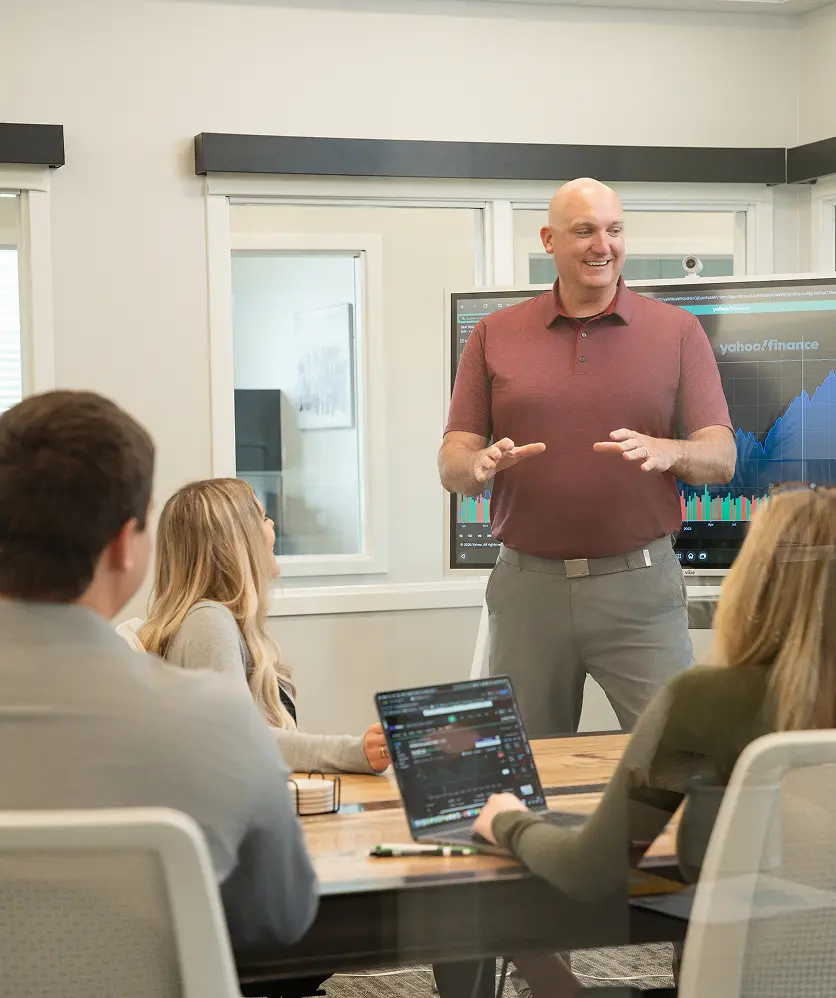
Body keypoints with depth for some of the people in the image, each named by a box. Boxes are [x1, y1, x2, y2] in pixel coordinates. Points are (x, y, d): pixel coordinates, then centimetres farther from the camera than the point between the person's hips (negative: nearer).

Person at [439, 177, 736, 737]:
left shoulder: (677, 332, 6)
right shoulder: (495, 337, 8)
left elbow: (721, 458, 0)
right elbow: (452, 466, 6)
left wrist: (662, 451, -22)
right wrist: (481, 462, -18)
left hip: (640, 585, -1)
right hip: (528, 584, 1)